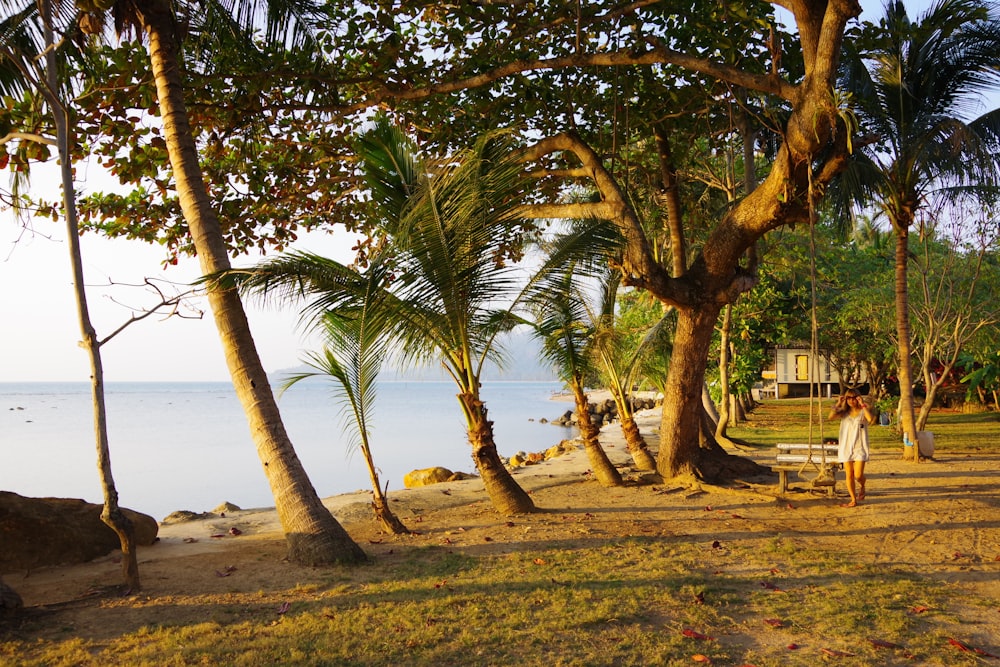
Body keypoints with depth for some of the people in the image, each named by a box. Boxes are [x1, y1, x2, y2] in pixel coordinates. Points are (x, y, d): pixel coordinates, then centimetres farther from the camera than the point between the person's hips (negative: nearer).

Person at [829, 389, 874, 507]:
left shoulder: (863, 412, 0)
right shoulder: (844, 412, 6)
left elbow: (871, 419, -23)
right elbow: (831, 417, -12)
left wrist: (863, 405, -19)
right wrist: (838, 403, -10)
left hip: (860, 448, -3)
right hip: (846, 447, 3)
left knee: (858, 475, -8)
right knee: (849, 475, 4)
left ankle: (862, 487, 27)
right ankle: (853, 500, 15)